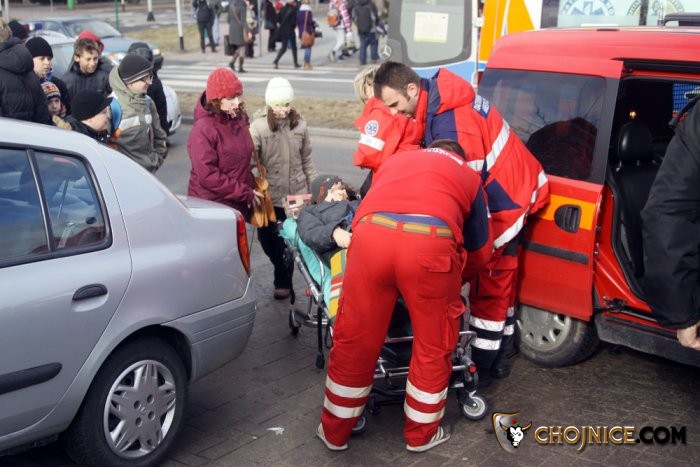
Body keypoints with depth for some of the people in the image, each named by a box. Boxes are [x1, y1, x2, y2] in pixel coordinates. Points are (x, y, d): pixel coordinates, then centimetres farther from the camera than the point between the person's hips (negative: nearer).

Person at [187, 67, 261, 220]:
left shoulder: (239, 120, 5)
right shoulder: (203, 129, -17)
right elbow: (207, 175, -20)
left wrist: (248, 190, 8)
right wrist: (245, 193, -17)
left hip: (238, 204, 7)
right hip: (210, 206, -7)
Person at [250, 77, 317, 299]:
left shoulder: (299, 124, 2)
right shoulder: (258, 126, -11)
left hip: (297, 192, 2)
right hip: (270, 194, -2)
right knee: (267, 238, 6)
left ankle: (283, 281, 26)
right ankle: (284, 279, 30)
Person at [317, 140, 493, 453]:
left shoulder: (395, 159, 38)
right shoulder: (469, 176, 32)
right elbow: (480, 249, 35)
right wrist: (457, 278, 54)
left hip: (371, 235, 2)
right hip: (430, 244, -2)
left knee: (354, 341, 16)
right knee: (433, 345, 19)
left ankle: (334, 432, 33)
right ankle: (421, 434, 34)